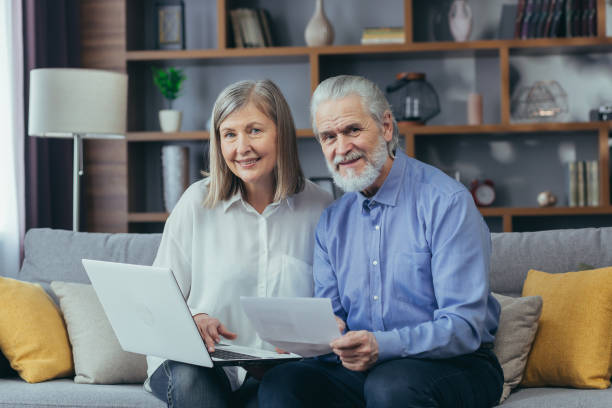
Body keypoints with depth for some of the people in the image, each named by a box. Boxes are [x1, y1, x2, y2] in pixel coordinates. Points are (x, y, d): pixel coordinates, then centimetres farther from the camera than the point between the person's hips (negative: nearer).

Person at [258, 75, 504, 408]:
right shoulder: (331, 220, 12)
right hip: (363, 367, 5)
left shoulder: (447, 202, -10)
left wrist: (382, 346, -31)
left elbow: (464, 326, -17)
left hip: (454, 365, -5)